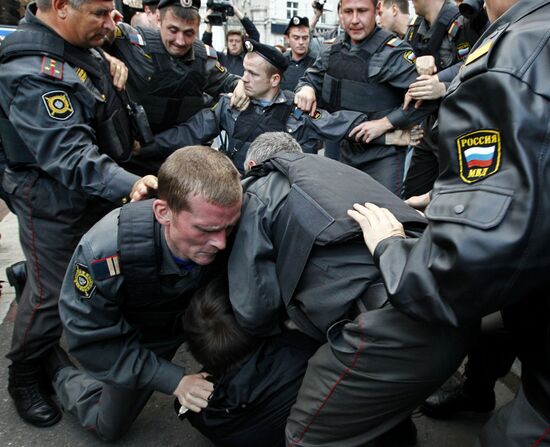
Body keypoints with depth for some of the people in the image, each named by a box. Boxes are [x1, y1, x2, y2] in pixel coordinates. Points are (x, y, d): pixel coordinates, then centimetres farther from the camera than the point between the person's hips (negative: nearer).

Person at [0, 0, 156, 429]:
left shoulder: (72, 41, 1)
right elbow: (69, 154, -37)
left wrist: (108, 63, 5)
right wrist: (128, 184, -48)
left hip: (96, 188, 9)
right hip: (55, 202, -9)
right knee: (52, 296, 4)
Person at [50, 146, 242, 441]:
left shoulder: (225, 238, -35)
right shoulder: (103, 252, -41)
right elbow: (90, 337, -27)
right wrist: (173, 380, -30)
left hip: (195, 315, 2)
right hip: (131, 336, -2)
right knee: (109, 428, 14)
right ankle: (55, 368, 37)